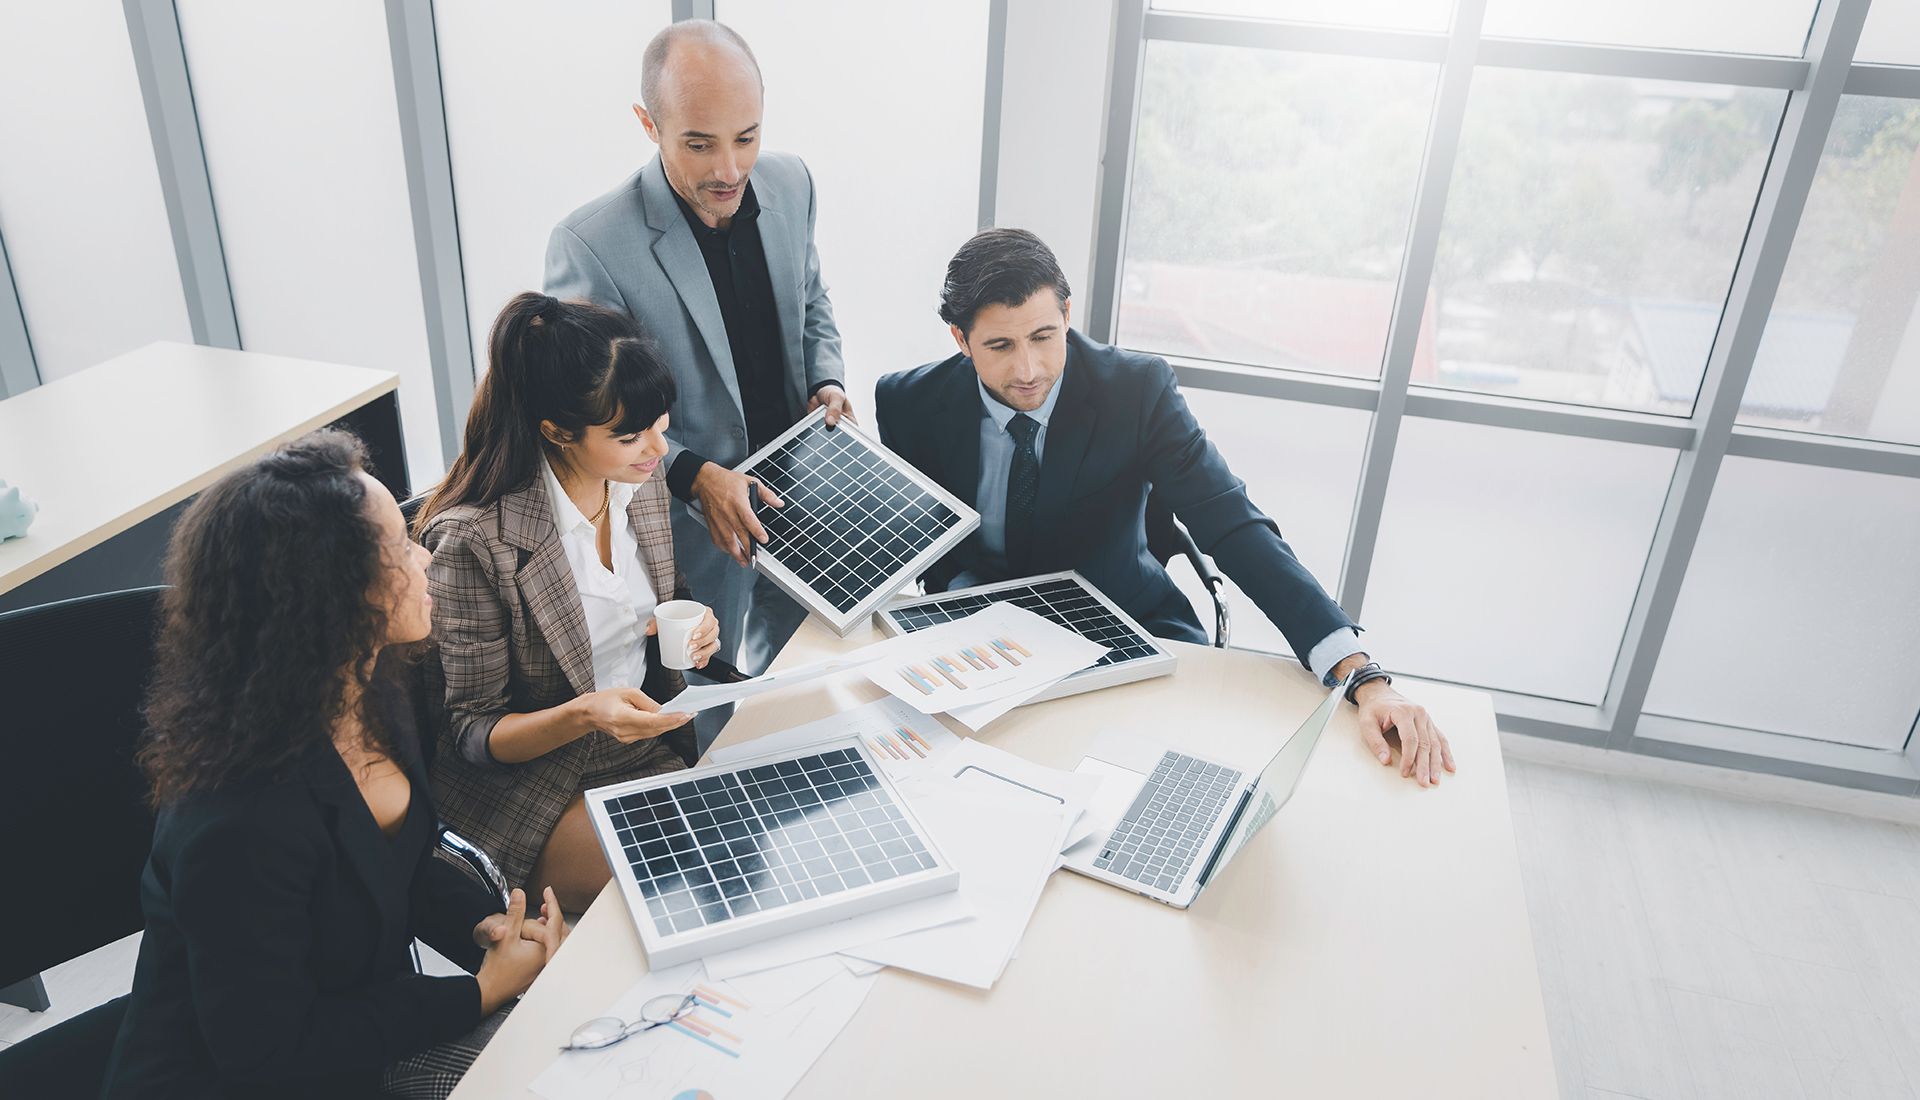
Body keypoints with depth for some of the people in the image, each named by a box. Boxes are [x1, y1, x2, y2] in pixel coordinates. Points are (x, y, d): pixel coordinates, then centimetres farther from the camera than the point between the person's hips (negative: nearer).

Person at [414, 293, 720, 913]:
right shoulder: (473, 538, -23)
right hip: (531, 777, -6)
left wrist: (686, 633, -9)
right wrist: (583, 715, -32)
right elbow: (471, 732, -13)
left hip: (651, 742, 6)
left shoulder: (641, 480, -3)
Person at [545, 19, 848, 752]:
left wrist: (827, 381, -7)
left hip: (799, 487, 6)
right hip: (692, 521, -5)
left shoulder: (789, 184, -7)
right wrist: (695, 477, -27)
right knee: (708, 700, 16)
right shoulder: (591, 246, -25)